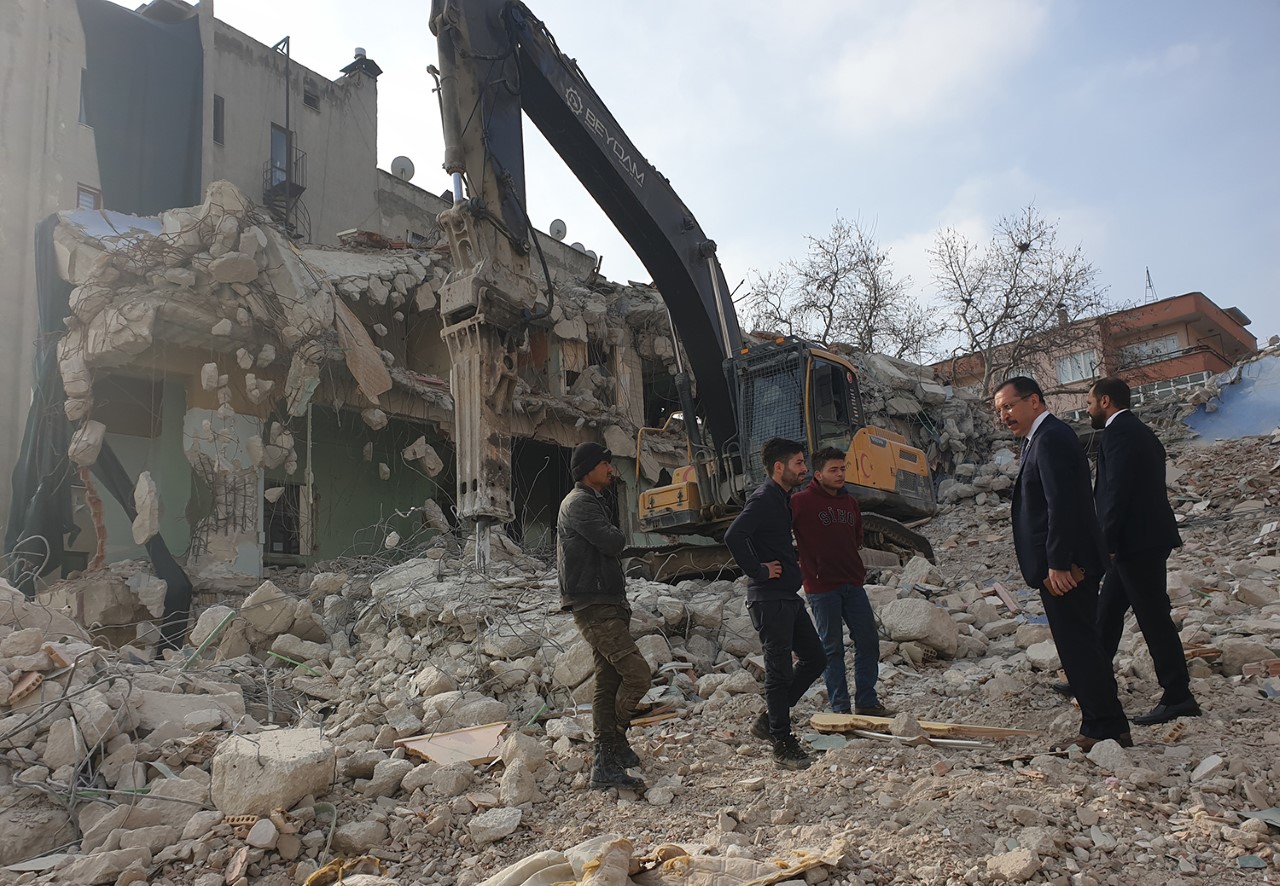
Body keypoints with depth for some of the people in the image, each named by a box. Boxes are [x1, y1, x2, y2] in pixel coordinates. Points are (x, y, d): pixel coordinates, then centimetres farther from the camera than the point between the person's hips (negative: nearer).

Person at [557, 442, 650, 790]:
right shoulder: (579, 503, -10)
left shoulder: (592, 502, 23)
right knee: (637, 672, -14)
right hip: (594, 607, -10)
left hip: (606, 606, 10)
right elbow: (613, 542, -23)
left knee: (608, 683, 10)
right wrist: (618, 535, 2)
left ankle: (606, 766, 15)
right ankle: (615, 739, 3)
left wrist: (621, 605, 15)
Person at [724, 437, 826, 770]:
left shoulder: (782, 499, 15)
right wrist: (759, 571, -20)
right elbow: (733, 537, -29)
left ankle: (769, 720, 22)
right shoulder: (764, 500, -16)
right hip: (769, 599, -10)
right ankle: (783, 745, 9)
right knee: (780, 671, -3)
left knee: (815, 659, 14)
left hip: (788, 596, 10)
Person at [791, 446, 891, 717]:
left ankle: (867, 702, 21)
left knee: (868, 642, 8)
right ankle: (840, 707, 13)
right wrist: (808, 559, -8)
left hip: (853, 584, 6)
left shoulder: (850, 502, 13)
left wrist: (855, 566, 15)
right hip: (821, 587, -6)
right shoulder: (800, 501, -10)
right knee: (832, 647, 3)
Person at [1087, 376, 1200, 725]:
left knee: (1153, 618, -4)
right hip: (1140, 540, 11)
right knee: (1107, 613, 17)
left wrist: (1107, 543, -18)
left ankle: (1178, 697, 4)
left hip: (1137, 541, -11)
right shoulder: (1138, 431, 18)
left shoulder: (1119, 432, -14)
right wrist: (1111, 542, 20)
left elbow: (1118, 491, -21)